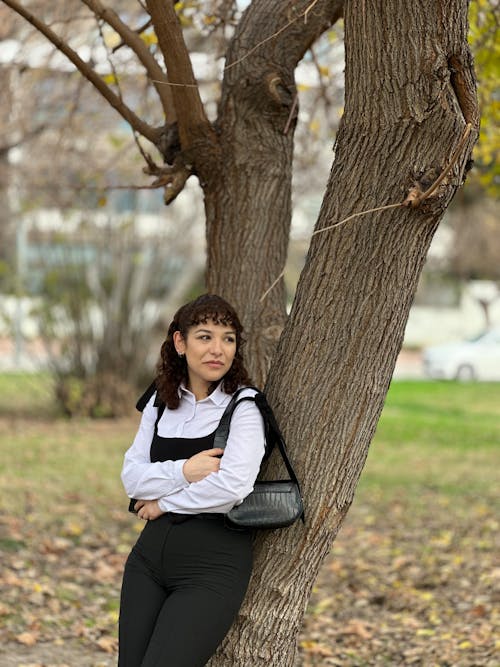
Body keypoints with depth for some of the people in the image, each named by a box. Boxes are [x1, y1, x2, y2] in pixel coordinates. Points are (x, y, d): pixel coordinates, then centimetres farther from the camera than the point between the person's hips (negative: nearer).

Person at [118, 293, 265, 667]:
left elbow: (233, 485, -21)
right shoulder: (161, 404, 10)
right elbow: (132, 477, 3)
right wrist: (183, 471, -15)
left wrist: (164, 503, -8)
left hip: (215, 563, -6)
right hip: (150, 554, 6)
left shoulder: (244, 407, -7)